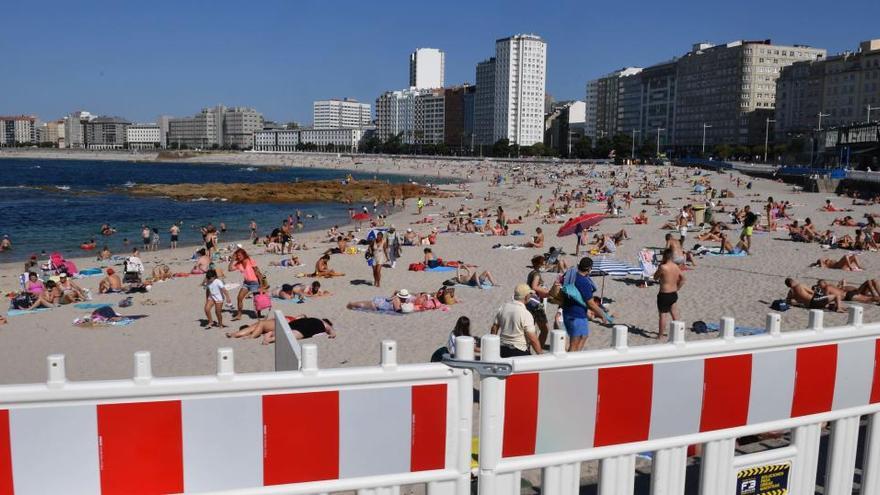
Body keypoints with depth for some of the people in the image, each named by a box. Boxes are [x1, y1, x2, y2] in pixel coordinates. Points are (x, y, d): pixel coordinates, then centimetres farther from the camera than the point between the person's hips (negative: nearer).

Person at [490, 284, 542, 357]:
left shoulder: (503, 307, 0)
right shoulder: (526, 314, -17)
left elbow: (494, 328, 8)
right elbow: (533, 339, -17)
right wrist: (540, 353, -5)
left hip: (502, 349, 6)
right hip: (519, 352, -6)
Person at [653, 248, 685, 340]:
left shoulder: (663, 267, -20)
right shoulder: (676, 267, 2)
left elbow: (655, 277, -5)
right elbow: (682, 279, 12)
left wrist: (660, 265, -1)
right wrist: (677, 288, 17)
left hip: (664, 295, -7)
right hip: (674, 294, 7)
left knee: (663, 315, 1)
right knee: (675, 315, 19)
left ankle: (660, 335, 8)